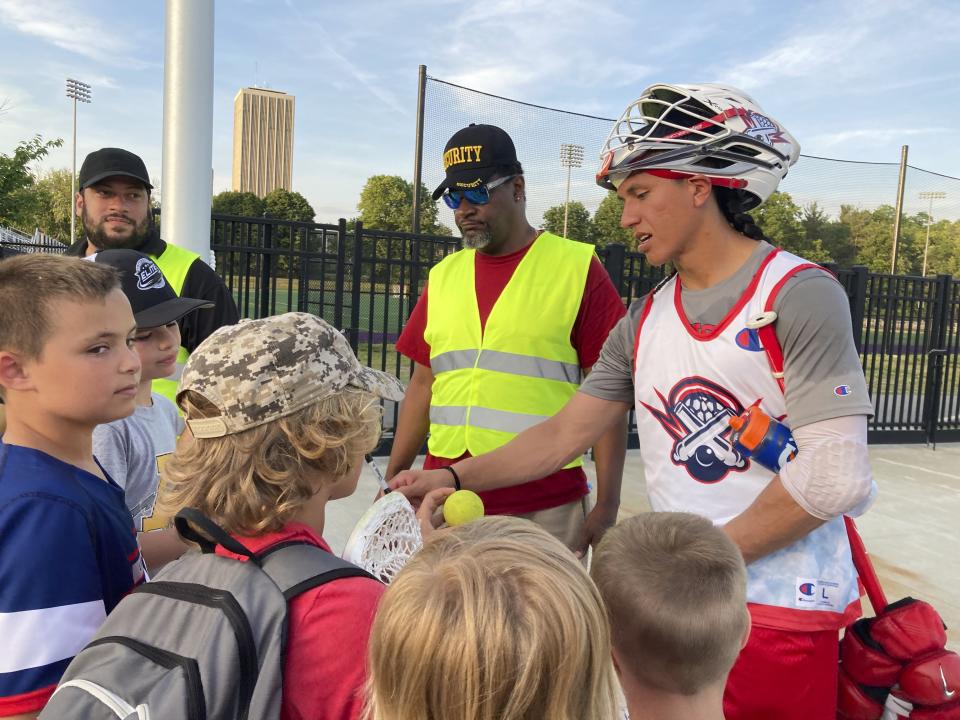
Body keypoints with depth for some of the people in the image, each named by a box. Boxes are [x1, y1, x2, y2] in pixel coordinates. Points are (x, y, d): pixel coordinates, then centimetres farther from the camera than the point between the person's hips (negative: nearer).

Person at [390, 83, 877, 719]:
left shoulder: (799, 294, -12)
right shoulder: (644, 322, 7)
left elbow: (834, 476, -18)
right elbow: (564, 435, 7)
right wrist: (451, 478, -1)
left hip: (783, 615, -5)